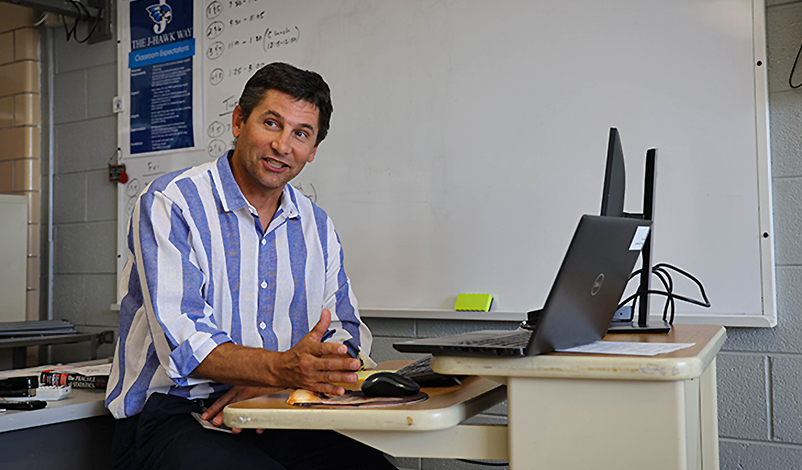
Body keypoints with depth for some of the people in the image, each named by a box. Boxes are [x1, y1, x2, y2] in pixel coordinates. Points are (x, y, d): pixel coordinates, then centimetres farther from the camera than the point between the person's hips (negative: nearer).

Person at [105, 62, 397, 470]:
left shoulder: (318, 227, 12)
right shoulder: (169, 203, -6)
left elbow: (347, 332, 6)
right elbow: (182, 341, -16)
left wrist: (270, 387, -13)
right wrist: (281, 369, -33)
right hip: (170, 416, -4)